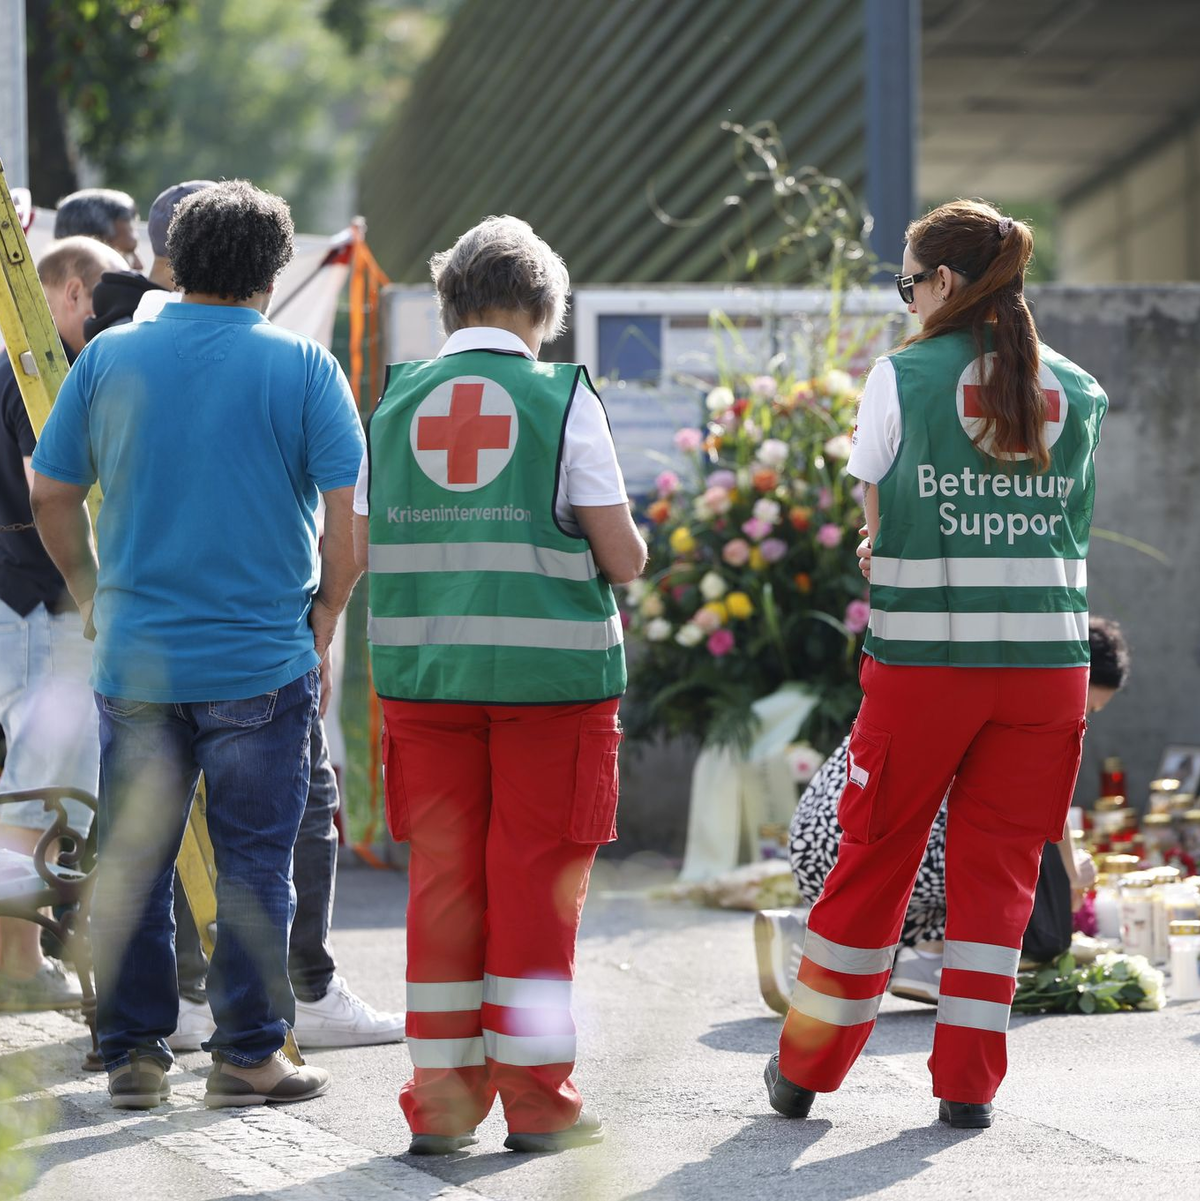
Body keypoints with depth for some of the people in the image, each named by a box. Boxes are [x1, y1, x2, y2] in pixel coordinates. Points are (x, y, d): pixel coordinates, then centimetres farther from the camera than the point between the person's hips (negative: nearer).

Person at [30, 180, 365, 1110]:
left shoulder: (109, 359, 2)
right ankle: (250, 1055, 8)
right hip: (262, 664, -2)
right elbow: (346, 518, -7)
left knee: (133, 863, 10)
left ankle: (134, 1053, 14)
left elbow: (51, 498, 6)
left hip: (135, 659, 2)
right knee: (255, 863, 5)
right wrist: (323, 620, 7)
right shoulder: (303, 368, -4)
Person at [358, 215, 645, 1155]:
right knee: (537, 882, 3)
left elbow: (363, 552, 8)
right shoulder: (563, 400, -5)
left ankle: (442, 1096, 11)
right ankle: (535, 1097, 7)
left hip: (422, 674, 3)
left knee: (442, 880, 9)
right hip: (551, 673, -3)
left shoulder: (395, 404, 5)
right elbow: (625, 559, -6)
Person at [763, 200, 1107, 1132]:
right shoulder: (1077, 391, 6)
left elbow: (877, 518, -1)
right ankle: (968, 1083, 8)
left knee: (874, 863, 9)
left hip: (922, 657, -2)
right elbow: (1070, 522, 12)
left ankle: (804, 1070, 20)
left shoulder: (903, 376, -5)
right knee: (999, 870, 9)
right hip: (1048, 661, 2)